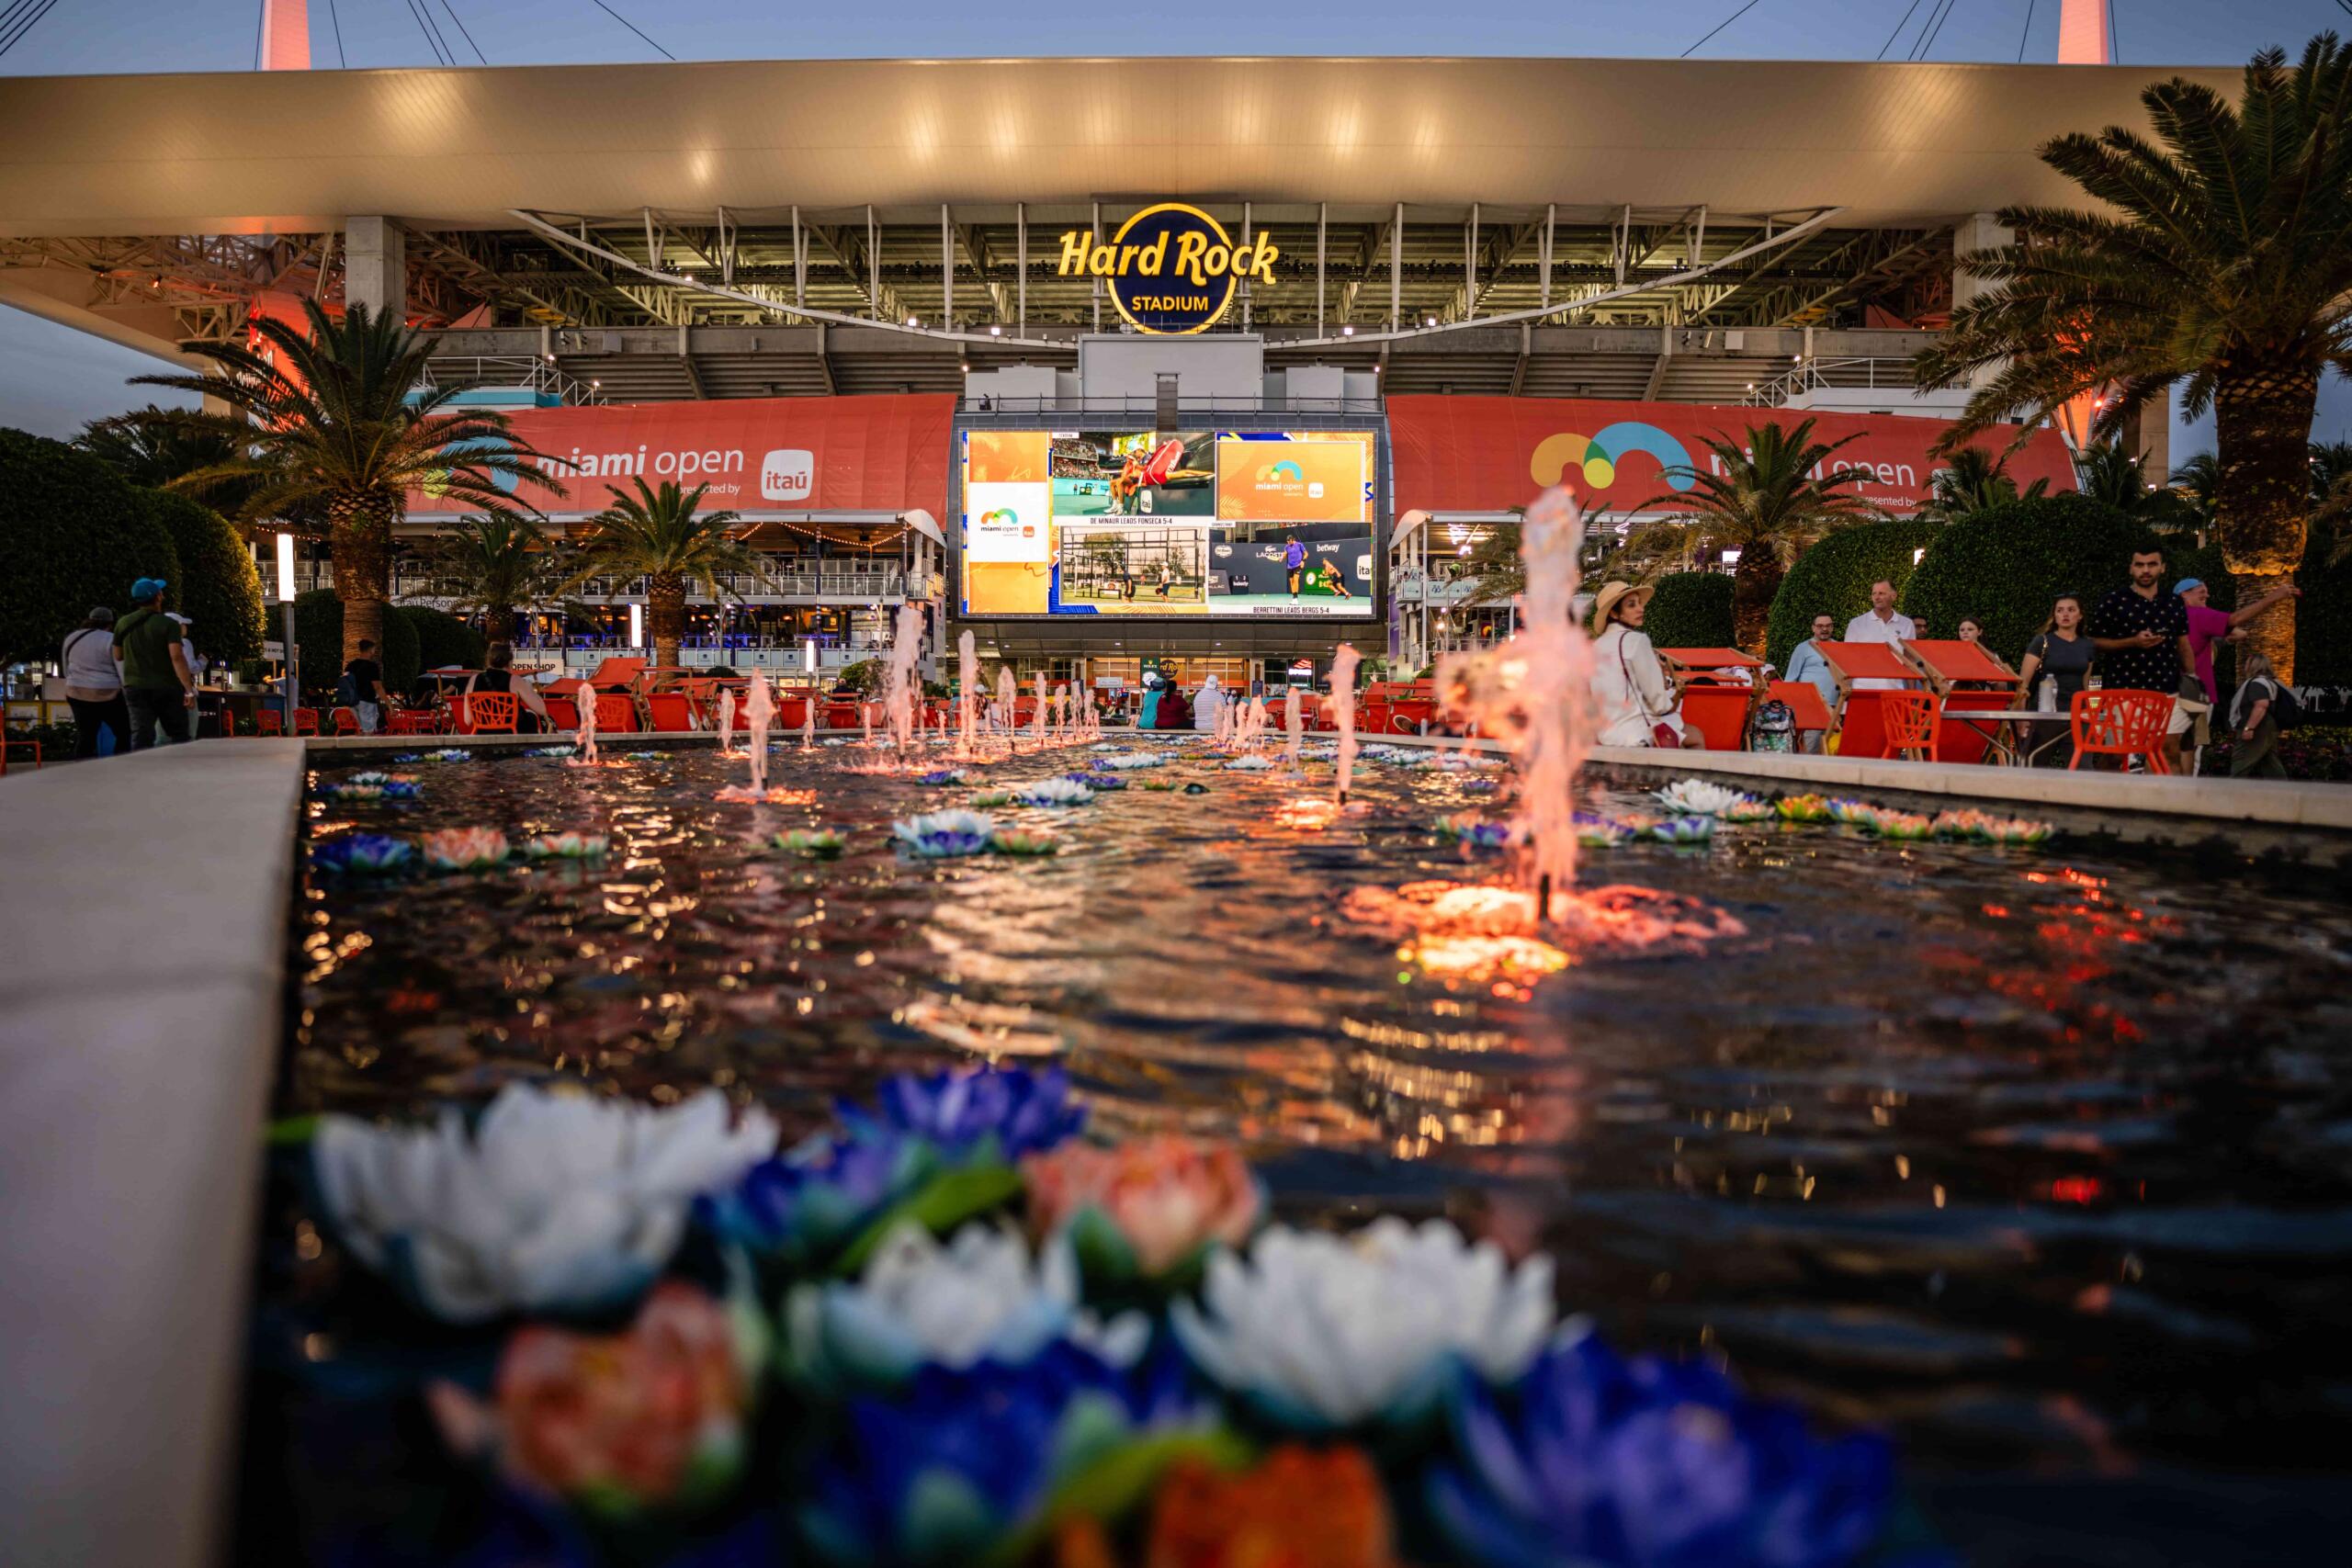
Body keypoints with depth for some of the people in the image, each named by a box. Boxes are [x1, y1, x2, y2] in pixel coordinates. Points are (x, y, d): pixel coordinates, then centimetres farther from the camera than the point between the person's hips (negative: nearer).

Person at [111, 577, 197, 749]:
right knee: (179, 735, 8)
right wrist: (189, 689, -23)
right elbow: (177, 657, -20)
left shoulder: (123, 624, 5)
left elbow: (118, 656, 14)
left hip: (135, 688, 4)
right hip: (167, 688, -3)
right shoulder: (168, 624, -10)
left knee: (141, 737, -1)